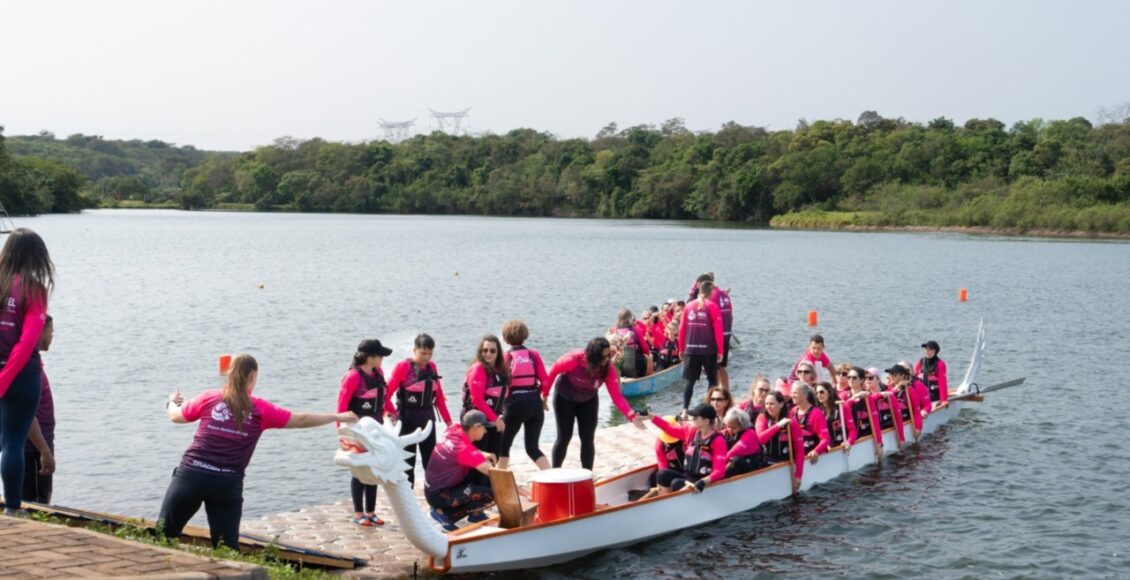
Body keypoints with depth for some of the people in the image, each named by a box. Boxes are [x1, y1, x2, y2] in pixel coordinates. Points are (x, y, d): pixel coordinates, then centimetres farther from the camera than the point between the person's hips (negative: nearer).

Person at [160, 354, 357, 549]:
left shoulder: (209, 398, 5)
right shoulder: (260, 410, 4)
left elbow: (176, 416, 20)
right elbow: (301, 420, 10)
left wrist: (171, 403, 44)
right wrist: (337, 417, 22)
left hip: (191, 473, 0)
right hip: (228, 484, 0)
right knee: (227, 548, 6)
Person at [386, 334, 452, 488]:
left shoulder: (432, 367, 7)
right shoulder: (402, 367, -8)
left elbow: (439, 396, 11)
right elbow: (387, 393, -12)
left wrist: (448, 420, 10)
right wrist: (391, 412, -19)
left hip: (428, 418, 5)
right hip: (408, 419, -5)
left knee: (431, 460, 8)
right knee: (407, 461, 3)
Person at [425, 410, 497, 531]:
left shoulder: (454, 431, -4)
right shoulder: (464, 449, -27)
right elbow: (492, 473, -25)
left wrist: (483, 456, 2)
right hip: (438, 495, -9)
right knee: (492, 495, -20)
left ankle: (476, 513, 13)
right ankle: (443, 514, -7)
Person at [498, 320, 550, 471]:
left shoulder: (506, 357, -1)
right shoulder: (533, 354, 3)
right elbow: (545, 380, -1)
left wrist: (501, 406, 7)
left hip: (515, 404, -2)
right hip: (535, 403, 3)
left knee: (504, 445, 15)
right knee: (533, 447, 10)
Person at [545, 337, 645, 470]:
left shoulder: (608, 369, -27)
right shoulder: (573, 359, -36)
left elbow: (616, 395, -30)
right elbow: (554, 370, -18)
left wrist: (632, 416, -42)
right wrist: (545, 392, -8)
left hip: (588, 401, 3)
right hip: (564, 398, -2)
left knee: (588, 439, -4)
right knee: (564, 437, -5)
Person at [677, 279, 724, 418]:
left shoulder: (689, 306, 7)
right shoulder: (713, 307, -4)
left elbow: (682, 328, 7)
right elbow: (718, 330, -8)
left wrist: (681, 348, 14)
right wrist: (720, 350, -3)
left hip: (691, 349, 3)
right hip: (709, 349, -3)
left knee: (689, 380, 6)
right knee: (712, 379, 10)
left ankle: (685, 409, -1)